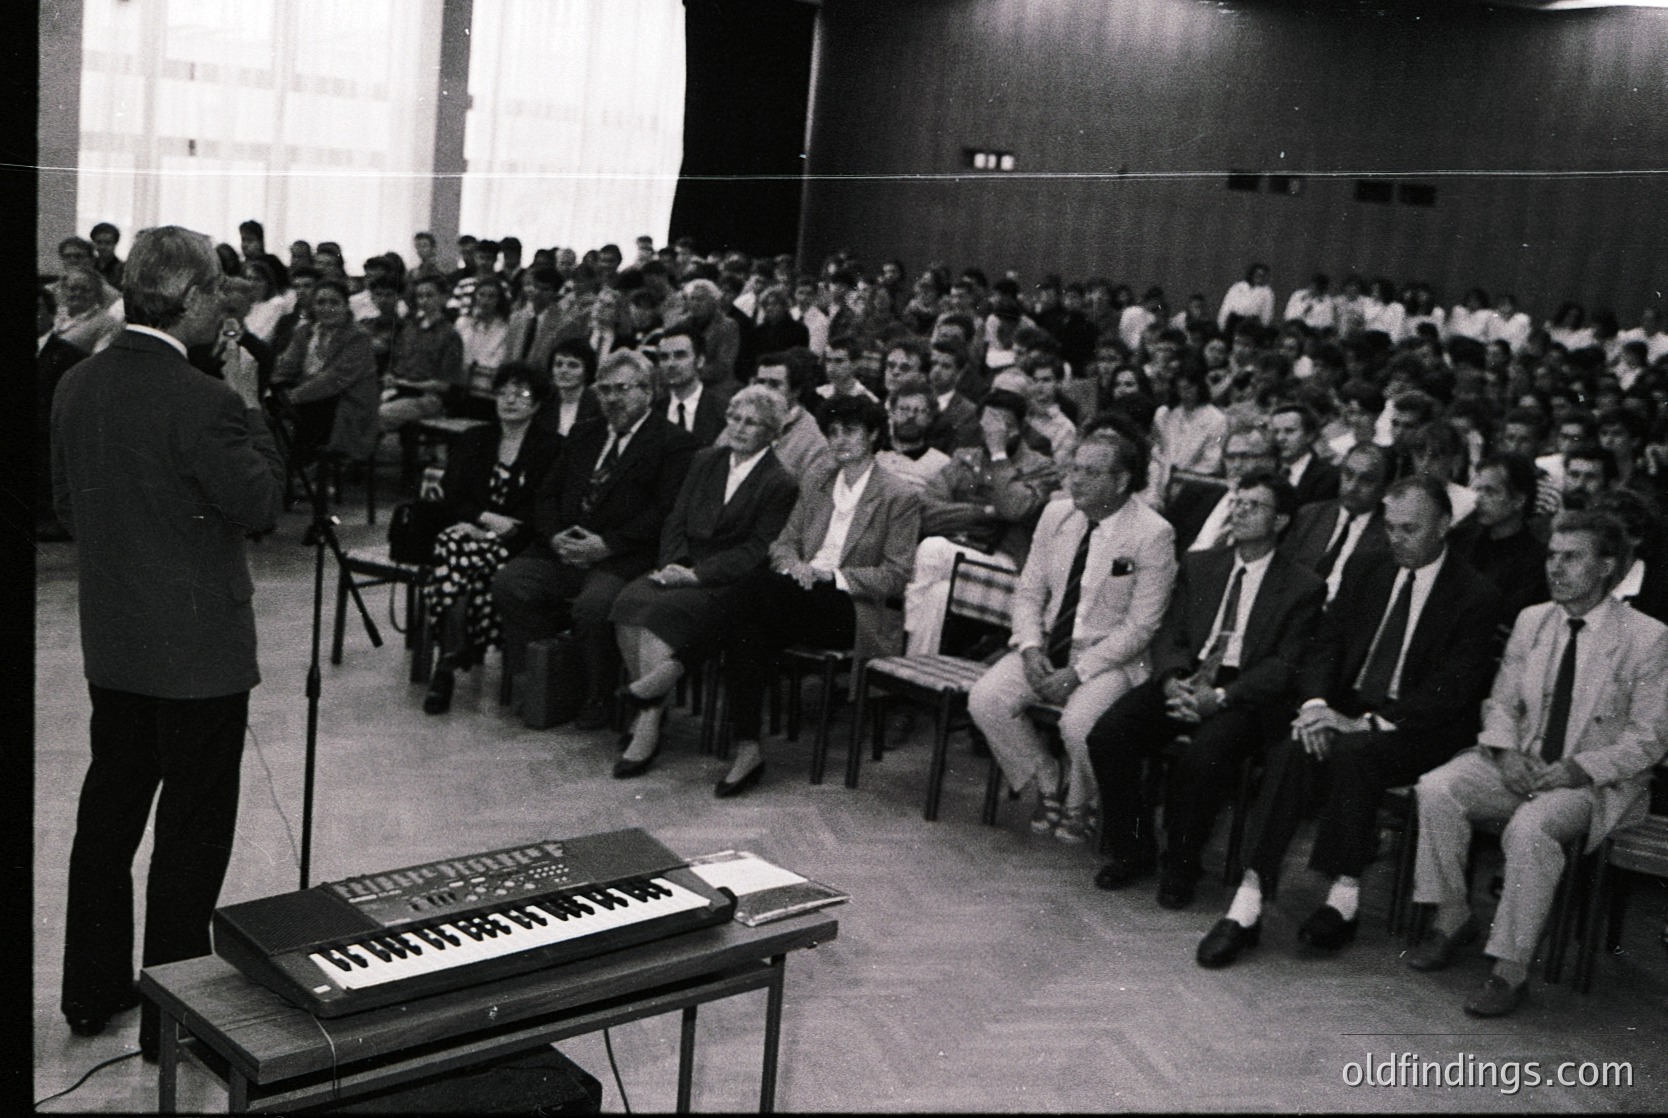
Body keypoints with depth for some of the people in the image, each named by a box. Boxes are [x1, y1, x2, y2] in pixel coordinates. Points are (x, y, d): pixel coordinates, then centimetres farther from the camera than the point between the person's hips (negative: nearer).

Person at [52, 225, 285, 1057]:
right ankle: (173, 1017, 14)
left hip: (110, 644, 8)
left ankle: (92, 992, 32)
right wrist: (249, 408, -6)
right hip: (197, 651, -7)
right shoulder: (201, 403, -23)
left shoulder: (76, 386, 2)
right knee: (193, 831, 4)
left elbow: (65, 507, 10)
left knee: (109, 810, 19)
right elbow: (261, 506, -14)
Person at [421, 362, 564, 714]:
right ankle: (456, 659, -37)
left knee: (458, 554, -33)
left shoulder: (552, 447, 8)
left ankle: (449, 663, -33)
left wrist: (498, 528, -13)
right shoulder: (476, 441, 21)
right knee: (451, 544, -33)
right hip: (473, 532, 3)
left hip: (517, 543, -3)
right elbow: (451, 496, 11)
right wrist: (484, 517, -8)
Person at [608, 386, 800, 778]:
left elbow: (756, 551, -8)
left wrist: (696, 574, -17)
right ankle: (650, 710, -21)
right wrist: (674, 564, -5)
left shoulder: (779, 484, -2)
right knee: (629, 600, -25)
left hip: (728, 583, -6)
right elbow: (676, 521, 15)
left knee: (663, 610, -32)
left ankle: (647, 725, -24)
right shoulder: (705, 461, 17)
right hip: (683, 569, 6)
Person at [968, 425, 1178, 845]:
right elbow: (1028, 592, 8)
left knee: (1079, 724, -32)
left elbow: (1139, 628, -13)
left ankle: (1078, 802, 3)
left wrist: (1077, 672, -20)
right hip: (1047, 645, 5)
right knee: (985, 700, -18)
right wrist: (1031, 649, -10)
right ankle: (1048, 781, 7)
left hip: (1111, 657, -5)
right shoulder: (1055, 514, 4)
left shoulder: (1153, 535, -13)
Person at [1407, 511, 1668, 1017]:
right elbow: (1501, 702, 13)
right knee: (1436, 790, -20)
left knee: (1530, 828, -35)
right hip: (1520, 765, 5)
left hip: (1595, 782, -5)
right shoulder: (1531, 621, 7)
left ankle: (1510, 969, -23)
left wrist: (1579, 769, -21)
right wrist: (1505, 751, -9)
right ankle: (1452, 918, -4)